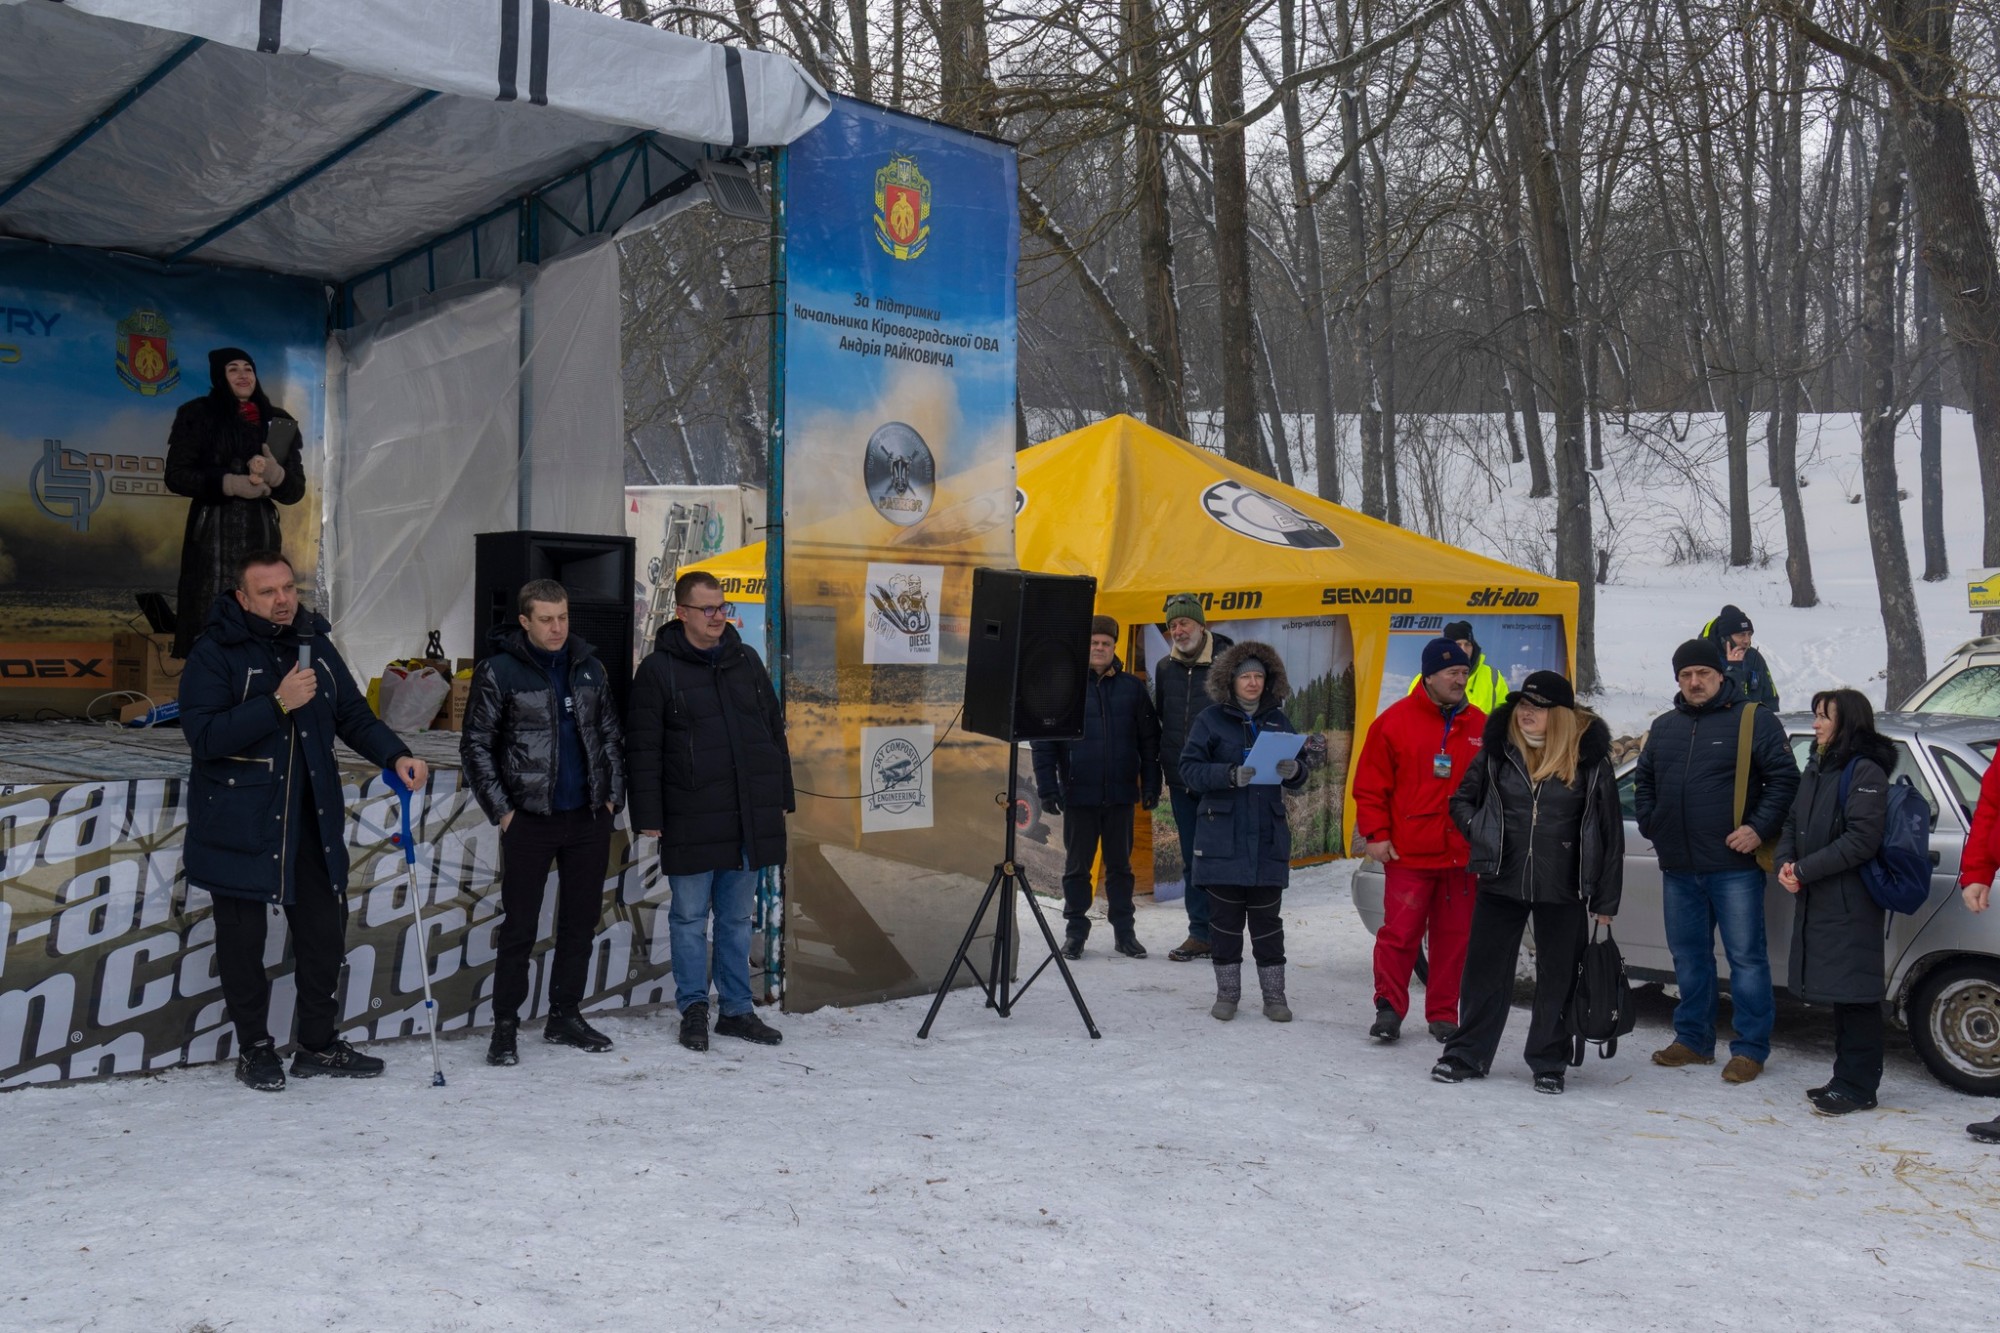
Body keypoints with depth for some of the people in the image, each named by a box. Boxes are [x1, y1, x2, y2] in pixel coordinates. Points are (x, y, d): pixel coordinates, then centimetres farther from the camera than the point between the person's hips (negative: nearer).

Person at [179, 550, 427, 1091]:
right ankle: (254, 1049, 22)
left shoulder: (316, 645, 7)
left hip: (312, 819, 5)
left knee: (325, 930, 10)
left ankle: (319, 1045, 24)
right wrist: (277, 704, -26)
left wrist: (396, 756, -2)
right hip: (239, 823, -5)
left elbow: (353, 715, 14)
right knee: (243, 937, 6)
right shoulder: (214, 653, -10)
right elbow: (204, 735, -19)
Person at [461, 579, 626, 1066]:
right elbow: (476, 746, -2)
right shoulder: (498, 672, -4)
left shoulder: (589, 668, 9)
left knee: (581, 923, 10)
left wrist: (612, 796, 7)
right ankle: (505, 1026, 10)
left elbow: (610, 735, 15)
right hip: (529, 821, -4)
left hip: (588, 819, 4)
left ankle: (565, 1016, 23)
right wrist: (501, 810, -6)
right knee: (520, 928, -1)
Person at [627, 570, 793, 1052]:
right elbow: (642, 750, -5)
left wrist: (782, 796, 14)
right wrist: (649, 816, -9)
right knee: (690, 917, 5)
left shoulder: (746, 660, 11)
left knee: (737, 916, 12)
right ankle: (694, 1009, 16)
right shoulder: (658, 670, -3)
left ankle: (737, 1009, 21)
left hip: (750, 816, 4)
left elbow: (775, 731, 16)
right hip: (690, 820, -4)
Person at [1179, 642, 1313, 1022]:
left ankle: (1274, 995, 13)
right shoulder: (1211, 719, 1)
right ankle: (1227, 993, 15)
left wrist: (1294, 771, -12)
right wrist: (1230, 775, -22)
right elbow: (1190, 768, -7)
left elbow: (1298, 779, 12)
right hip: (1222, 837, -2)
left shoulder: (1277, 720, 11)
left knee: (1267, 918, 5)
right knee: (1225, 917, 4)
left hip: (1267, 837, 2)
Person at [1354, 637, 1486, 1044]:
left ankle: (1443, 1014, 18)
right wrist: (1376, 834, -6)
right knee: (1399, 933, -3)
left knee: (1455, 937, 8)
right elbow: (1370, 785, -1)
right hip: (1408, 854, -3)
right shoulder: (1395, 721, -2)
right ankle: (1389, 1007, 9)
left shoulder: (1480, 727, 8)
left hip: (1463, 854, 3)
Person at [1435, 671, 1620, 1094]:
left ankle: (1548, 1063, 22)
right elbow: (1461, 800, 15)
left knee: (1557, 978, 8)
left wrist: (1605, 899, -3)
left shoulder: (1589, 758, -5)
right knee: (1485, 970, 8)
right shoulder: (1498, 750, 2)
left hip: (1562, 890, -2)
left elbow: (1611, 832, -1)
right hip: (1501, 883, 2)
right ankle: (1466, 1055, 19)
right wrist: (1478, 832, -6)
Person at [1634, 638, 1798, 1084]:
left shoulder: (1754, 721, -3)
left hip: (1734, 866, -6)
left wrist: (1759, 829, -14)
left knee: (1746, 956, -2)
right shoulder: (1664, 727, 15)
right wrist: (1652, 826, 13)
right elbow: (1643, 781, 26)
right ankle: (1693, 1038, 23)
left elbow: (1784, 779, -6)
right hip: (1678, 867, 6)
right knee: (1688, 955, 13)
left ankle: (1751, 1047, 6)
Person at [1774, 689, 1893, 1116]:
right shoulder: (1816, 768, 15)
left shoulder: (1865, 771, -13)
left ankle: (1858, 1086, 3)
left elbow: (1862, 840, -19)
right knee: (1836, 990, 14)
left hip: (1851, 904, -9)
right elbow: (1793, 821, 17)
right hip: (1816, 900, 9)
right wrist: (1786, 863, -2)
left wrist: (1806, 871, -18)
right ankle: (1845, 1078, 23)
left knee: (1854, 992, -4)